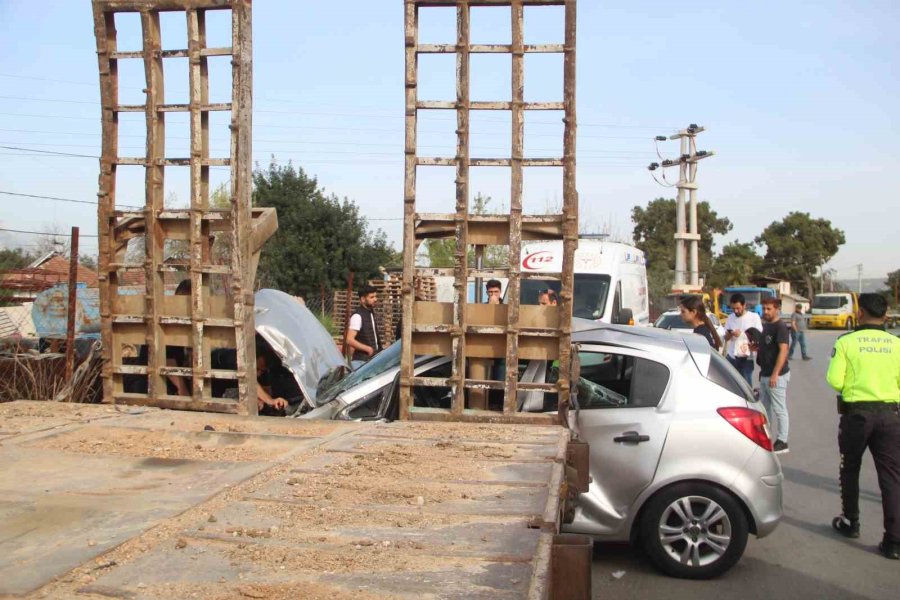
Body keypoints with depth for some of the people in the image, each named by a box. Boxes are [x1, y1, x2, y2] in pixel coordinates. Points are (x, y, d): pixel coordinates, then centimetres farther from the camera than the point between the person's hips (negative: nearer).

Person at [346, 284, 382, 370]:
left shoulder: (372, 314, 15)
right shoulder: (357, 316, -13)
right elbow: (350, 340, -21)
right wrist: (368, 349, -21)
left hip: (372, 359, 9)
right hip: (361, 361, -9)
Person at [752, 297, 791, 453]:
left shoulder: (781, 327, -14)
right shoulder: (766, 325, 14)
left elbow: (783, 351, -21)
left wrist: (775, 374, -25)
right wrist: (756, 347, 8)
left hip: (777, 375, -9)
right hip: (765, 374, 10)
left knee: (779, 409, -2)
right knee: (765, 407, 16)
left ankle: (782, 442, 5)